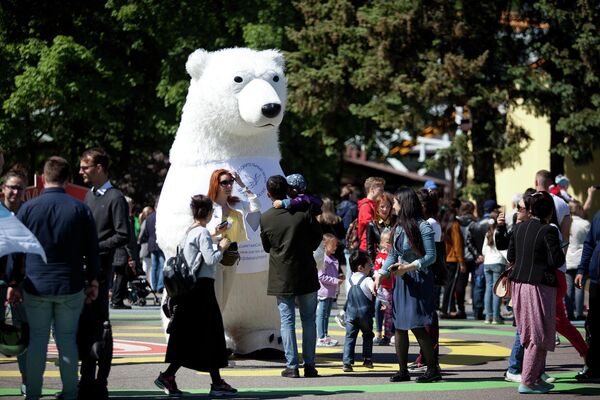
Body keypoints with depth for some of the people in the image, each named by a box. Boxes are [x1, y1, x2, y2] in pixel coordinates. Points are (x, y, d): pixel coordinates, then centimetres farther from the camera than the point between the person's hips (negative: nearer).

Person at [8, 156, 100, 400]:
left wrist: (13, 283, 10)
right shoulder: (80, 209, -1)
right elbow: (92, 250, 3)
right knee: (67, 338, 6)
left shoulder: (28, 209, -2)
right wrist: (93, 281, 11)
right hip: (71, 288, 0)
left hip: (36, 287, 0)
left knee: (37, 339, 5)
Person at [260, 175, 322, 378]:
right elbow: (318, 235, 5)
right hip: (305, 274, 0)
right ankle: (309, 365, 8)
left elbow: (266, 247, 8)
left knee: (287, 321, 5)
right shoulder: (302, 213, -9)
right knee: (308, 319, 9)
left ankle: (292, 366, 0)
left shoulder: (265, 218, -5)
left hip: (281, 276, 0)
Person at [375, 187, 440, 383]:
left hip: (418, 280, -7)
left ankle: (433, 369, -2)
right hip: (401, 280, 7)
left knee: (417, 326, -11)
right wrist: (380, 274, 3)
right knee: (399, 326, 5)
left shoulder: (422, 227, -12)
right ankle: (403, 370, 12)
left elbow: (431, 256, -14)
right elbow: (393, 255, 14)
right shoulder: (399, 227, 10)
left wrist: (408, 267, -20)